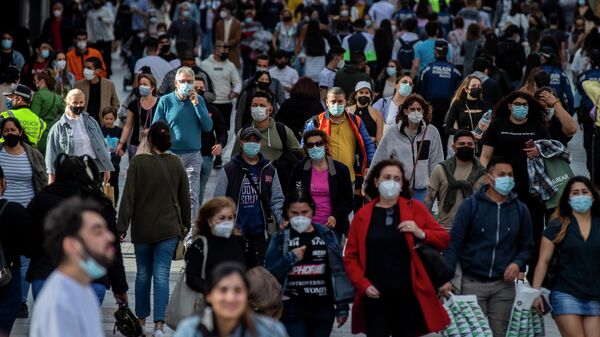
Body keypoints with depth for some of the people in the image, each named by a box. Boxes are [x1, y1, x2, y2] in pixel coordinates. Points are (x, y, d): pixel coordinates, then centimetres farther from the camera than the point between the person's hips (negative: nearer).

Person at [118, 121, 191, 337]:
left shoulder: (138, 162, -9)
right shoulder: (176, 163, -1)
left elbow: (128, 196, -11)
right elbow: (184, 197, 7)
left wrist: (122, 227, -8)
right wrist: (185, 224, 20)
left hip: (142, 229, -1)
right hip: (169, 229, 1)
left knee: (143, 273, 15)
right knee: (161, 274, -2)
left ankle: (141, 319, 26)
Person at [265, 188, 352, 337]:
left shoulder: (326, 235, 4)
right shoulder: (280, 239, 1)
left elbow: (338, 271, 6)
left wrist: (342, 305, 4)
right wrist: (289, 258, -15)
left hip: (323, 308, 2)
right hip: (292, 310, -2)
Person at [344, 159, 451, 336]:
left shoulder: (415, 208, 5)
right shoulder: (362, 215, 5)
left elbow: (444, 239, 5)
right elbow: (350, 256, 7)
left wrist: (420, 233, -13)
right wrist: (363, 284, -7)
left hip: (408, 295, 0)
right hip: (376, 297, 0)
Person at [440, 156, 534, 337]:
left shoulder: (520, 210, 8)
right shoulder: (470, 205, -2)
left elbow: (526, 246, 16)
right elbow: (454, 244, -4)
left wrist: (518, 263, -5)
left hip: (504, 285, 3)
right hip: (472, 283, -3)